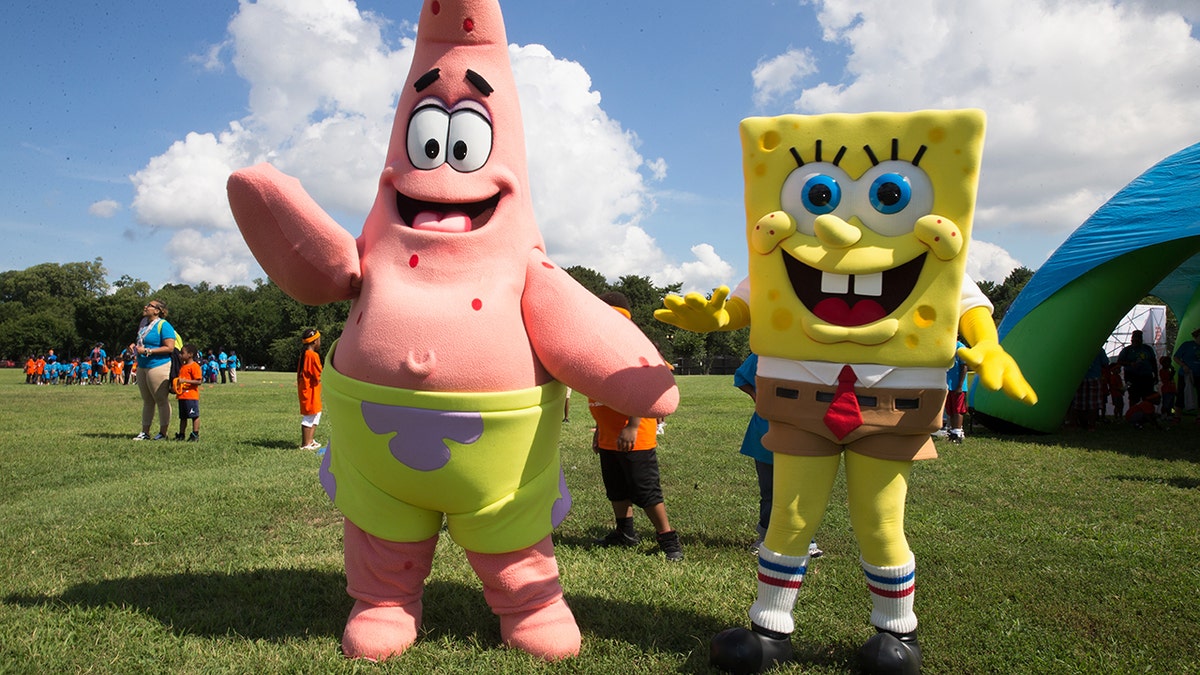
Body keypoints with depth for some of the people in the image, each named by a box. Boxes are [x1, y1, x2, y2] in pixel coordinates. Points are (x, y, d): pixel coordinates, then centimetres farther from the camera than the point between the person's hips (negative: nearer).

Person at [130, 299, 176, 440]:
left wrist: (147, 351, -19)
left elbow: (170, 348, -18)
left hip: (158, 367, -9)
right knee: (147, 401, 13)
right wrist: (134, 345, 6)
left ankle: (163, 433, 3)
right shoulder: (143, 324, 15)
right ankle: (145, 433, 17)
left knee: (162, 401, -3)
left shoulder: (163, 325, -11)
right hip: (142, 367, 9)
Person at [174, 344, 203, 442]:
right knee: (183, 417, 14)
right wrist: (175, 384, 10)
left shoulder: (194, 366, -11)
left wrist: (185, 381, -22)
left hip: (191, 396, -9)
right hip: (181, 396, 9)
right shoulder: (182, 366, 16)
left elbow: (199, 381, -18)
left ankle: (195, 434, 3)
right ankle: (181, 434, 19)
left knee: (194, 415, -1)